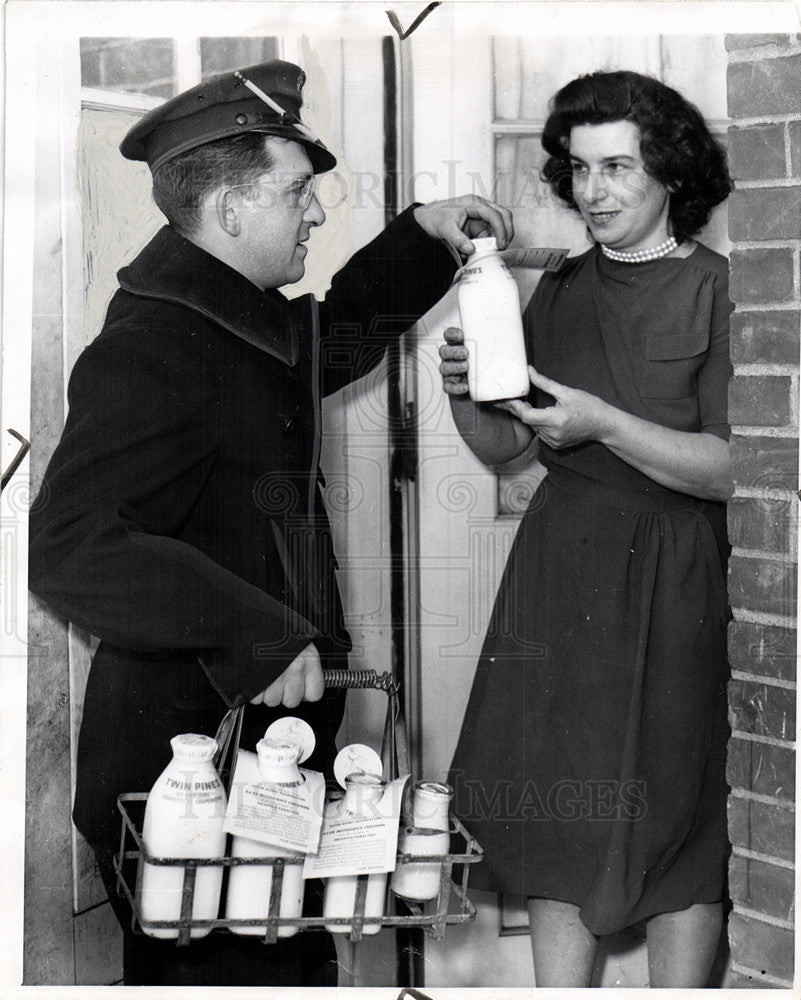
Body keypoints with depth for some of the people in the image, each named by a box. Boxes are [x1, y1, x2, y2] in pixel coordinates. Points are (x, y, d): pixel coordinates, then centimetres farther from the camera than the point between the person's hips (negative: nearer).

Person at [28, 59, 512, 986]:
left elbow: (342, 330, 34)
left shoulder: (250, 323, 11)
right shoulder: (146, 352, -19)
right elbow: (69, 548, -30)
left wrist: (422, 233, 19)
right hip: (180, 746, -9)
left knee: (295, 965, 16)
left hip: (271, 726, 10)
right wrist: (257, 638, -31)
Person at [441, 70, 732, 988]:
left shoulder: (714, 290, -7)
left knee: (676, 817, 4)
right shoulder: (560, 292, 10)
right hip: (558, 566, 5)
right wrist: (461, 391, -7)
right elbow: (502, 446, 12)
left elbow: (731, 468, -14)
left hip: (674, 577, -5)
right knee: (558, 812, 8)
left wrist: (602, 422, -21)